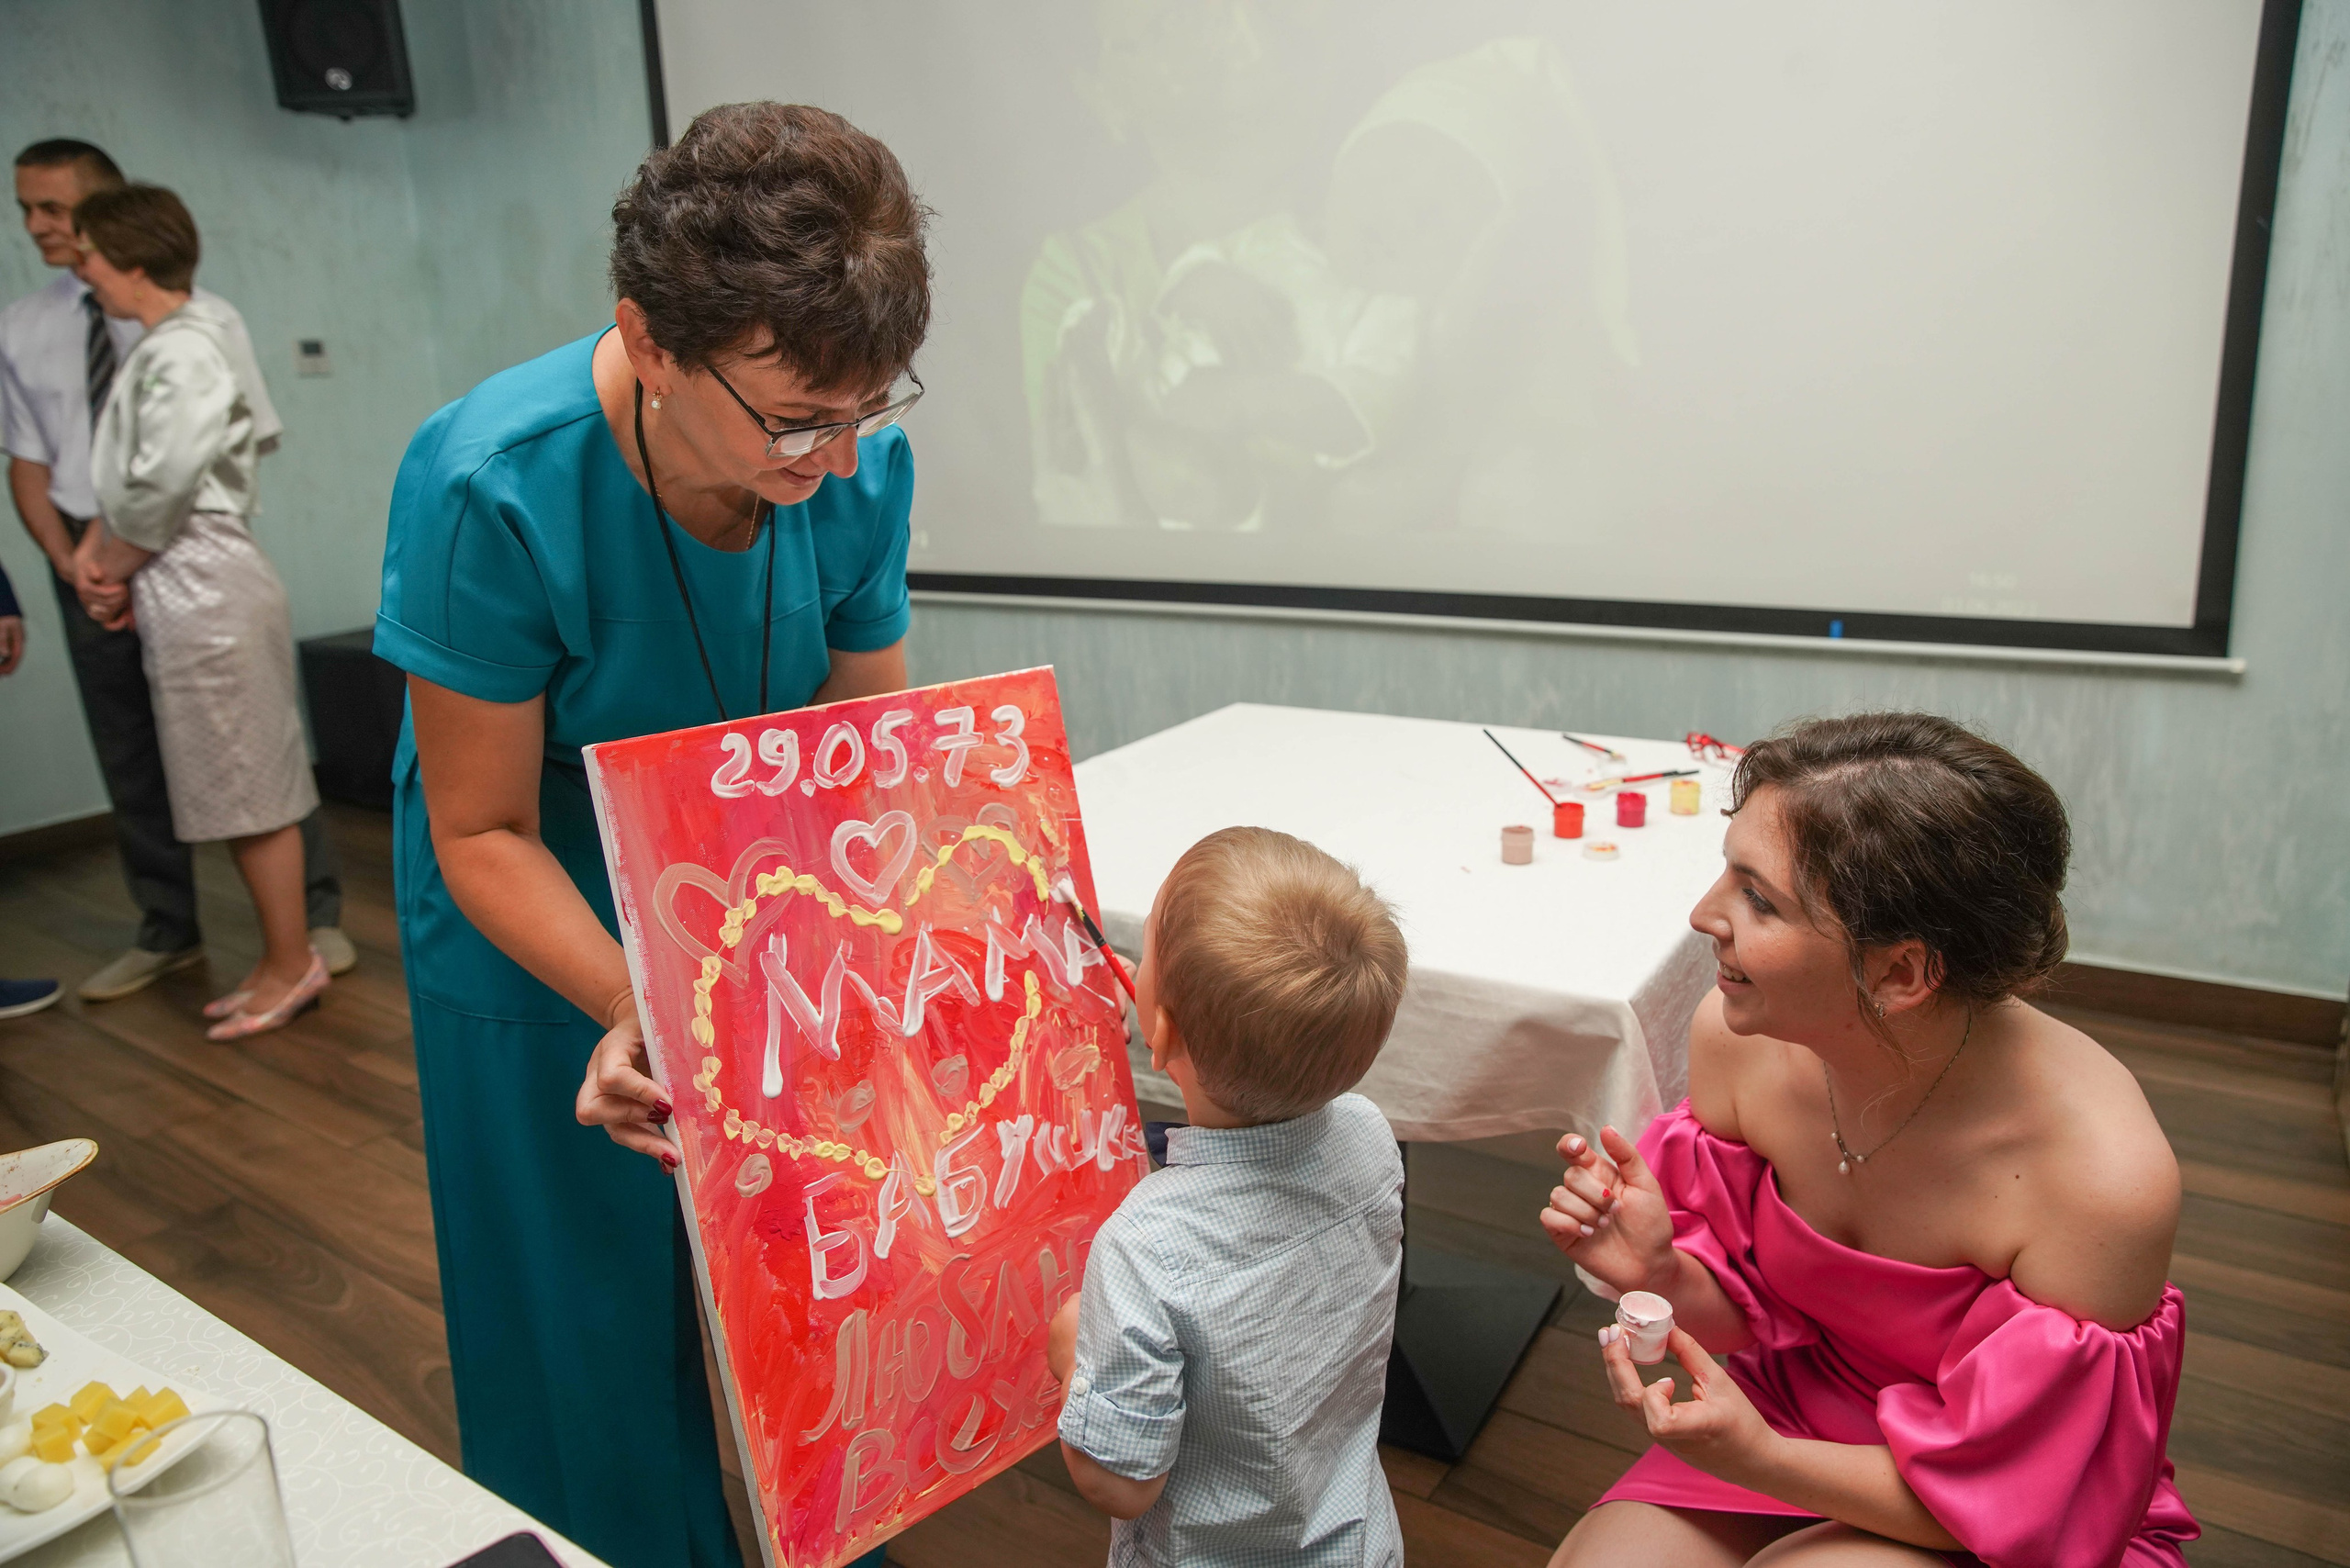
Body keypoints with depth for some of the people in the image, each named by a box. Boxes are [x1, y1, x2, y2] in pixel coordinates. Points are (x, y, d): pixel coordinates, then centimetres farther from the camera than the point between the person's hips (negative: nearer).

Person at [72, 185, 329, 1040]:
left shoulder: (184, 352, -12)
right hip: (180, 595, 9)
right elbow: (128, 481, 15)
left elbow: (163, 488, -18)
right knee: (233, 790, 12)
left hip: (205, 591, -9)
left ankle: (292, 963, 8)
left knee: (248, 790, -2)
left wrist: (112, 567, -4)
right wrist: (96, 550, 0)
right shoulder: (159, 349, 16)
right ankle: (283, 959, 20)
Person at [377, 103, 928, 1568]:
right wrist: (632, 1012, -37)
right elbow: (480, 833, -21)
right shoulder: (489, 487, -31)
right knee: (601, 1334, 12)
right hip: (544, 954, -3)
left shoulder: (860, 464, -19)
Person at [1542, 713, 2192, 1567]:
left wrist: (1760, 1458, -31)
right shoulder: (1737, 1034, -18)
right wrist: (1661, 1275, -24)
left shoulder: (2102, 1174, -32)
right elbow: (1755, 1315, -2)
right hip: (1798, 1412, 4)